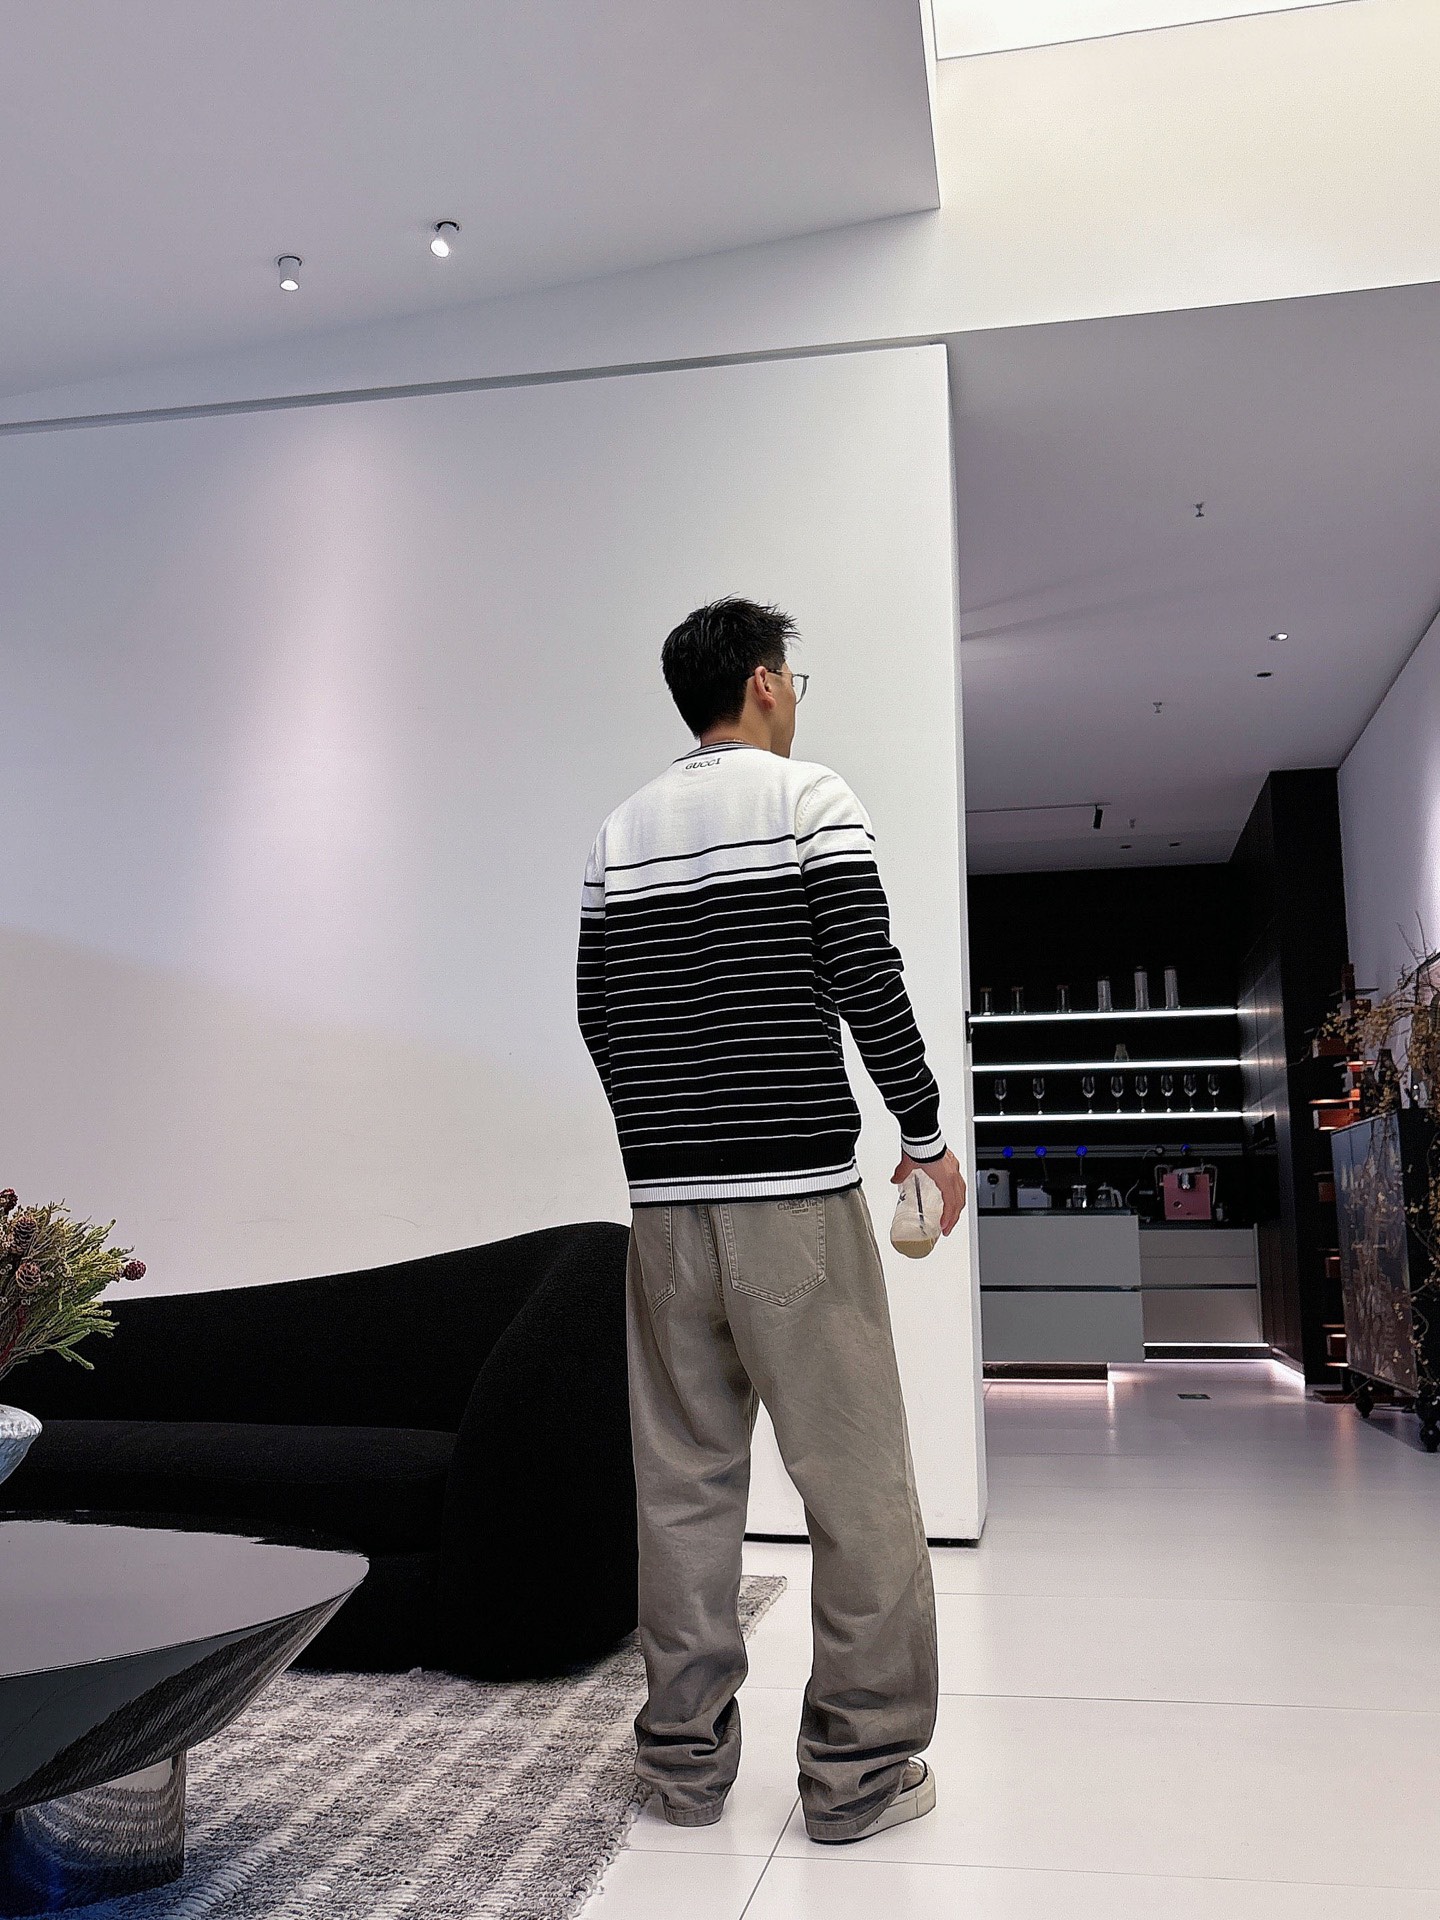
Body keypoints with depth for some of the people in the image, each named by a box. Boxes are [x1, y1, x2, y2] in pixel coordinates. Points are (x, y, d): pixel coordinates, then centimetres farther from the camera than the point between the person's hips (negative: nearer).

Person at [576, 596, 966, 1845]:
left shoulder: (621, 832, 13)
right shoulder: (811, 799, -2)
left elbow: (598, 1015, 13)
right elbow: (866, 985, -10)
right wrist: (928, 1137, 1)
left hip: (664, 1199, 6)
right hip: (798, 1194, -5)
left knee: (684, 1484, 10)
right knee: (858, 1485, 4)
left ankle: (685, 1758, 19)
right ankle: (860, 1771, 11)